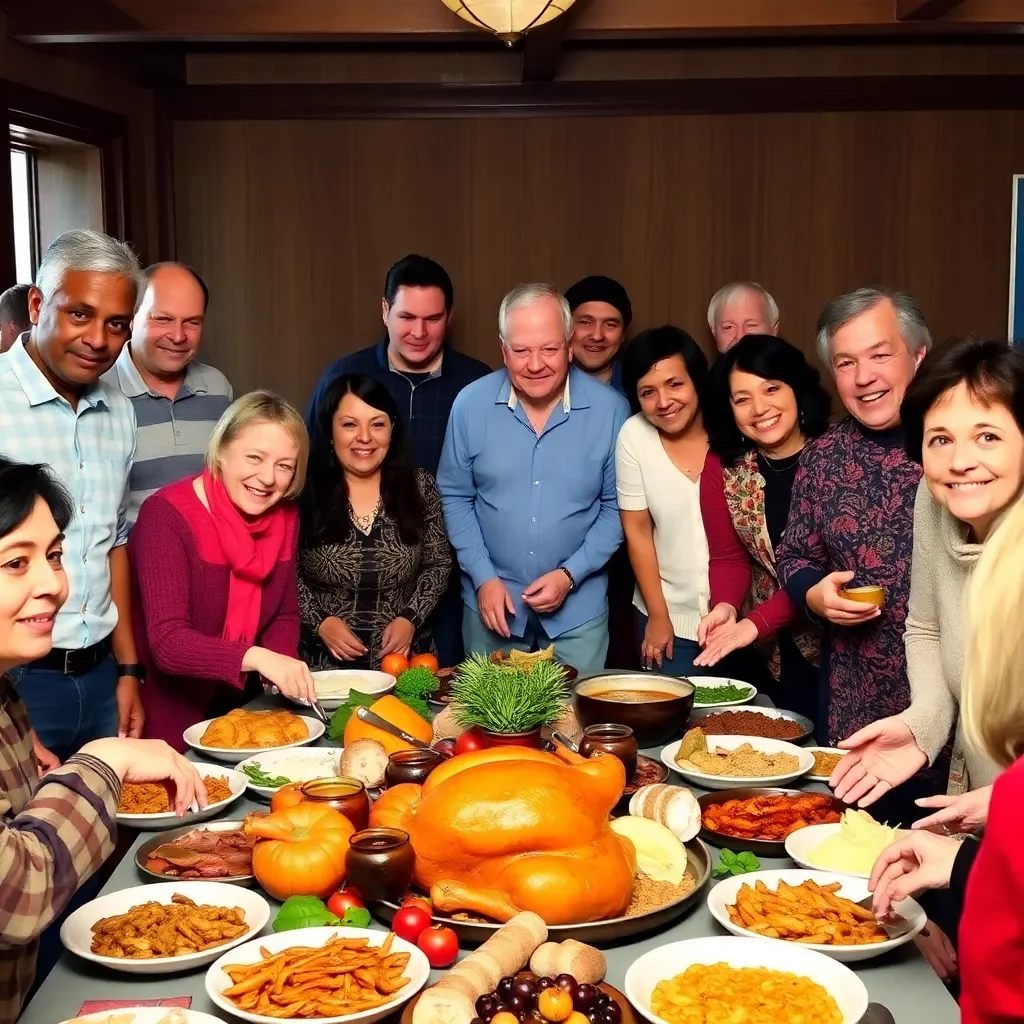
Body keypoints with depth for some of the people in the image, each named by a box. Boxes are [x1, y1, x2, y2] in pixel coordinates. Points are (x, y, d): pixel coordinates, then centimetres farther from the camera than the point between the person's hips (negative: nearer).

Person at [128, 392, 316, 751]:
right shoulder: (167, 515, -21)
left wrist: (281, 668, -16)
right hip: (170, 723, -6)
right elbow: (167, 642, -29)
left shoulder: (284, 516, -2)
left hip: (243, 707, 6)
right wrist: (255, 657, -42)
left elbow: (285, 616, 4)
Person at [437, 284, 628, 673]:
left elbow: (617, 507, -4)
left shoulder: (610, 409, -11)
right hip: (491, 602, 1)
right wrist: (483, 577, -8)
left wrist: (570, 575, -14)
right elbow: (455, 497, -1)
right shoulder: (471, 404, -9)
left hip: (578, 610, -1)